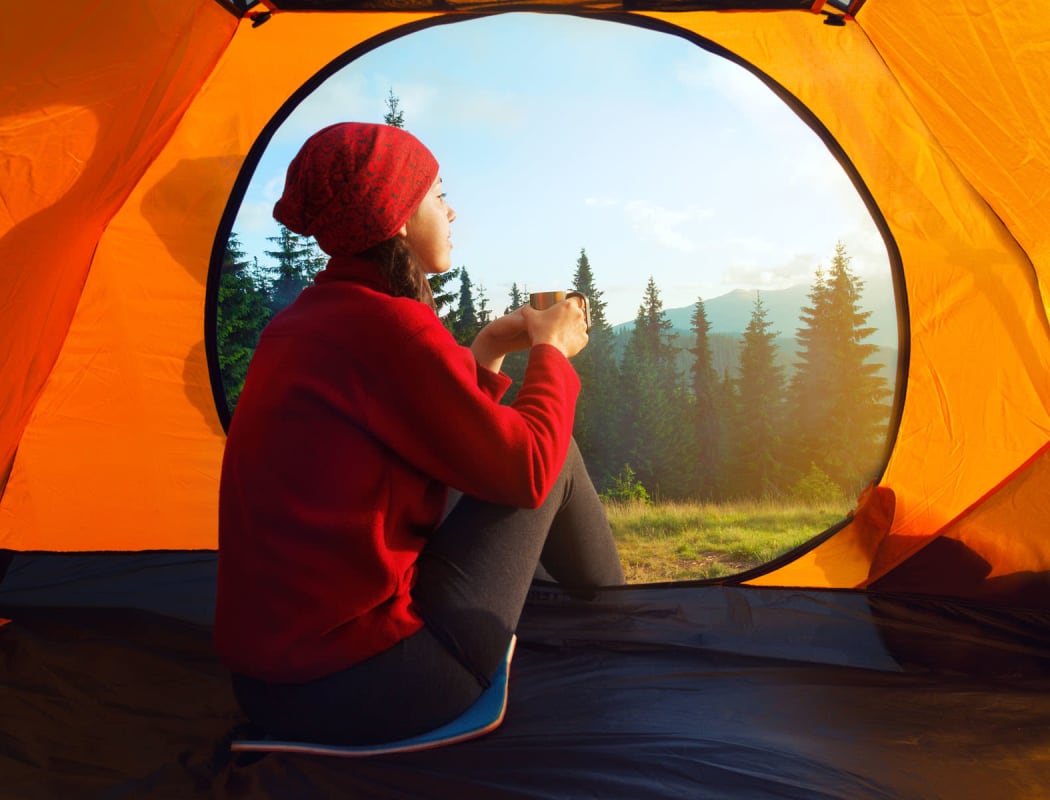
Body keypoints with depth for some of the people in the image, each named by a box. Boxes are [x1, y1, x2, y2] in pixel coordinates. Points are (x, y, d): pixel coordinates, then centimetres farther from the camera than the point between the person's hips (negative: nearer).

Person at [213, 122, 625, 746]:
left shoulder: (301, 325, 9)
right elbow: (525, 469, -13)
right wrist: (552, 350, 3)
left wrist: (488, 351, 16)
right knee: (555, 454, 2)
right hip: (373, 692, -9)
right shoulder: (389, 327, -20)